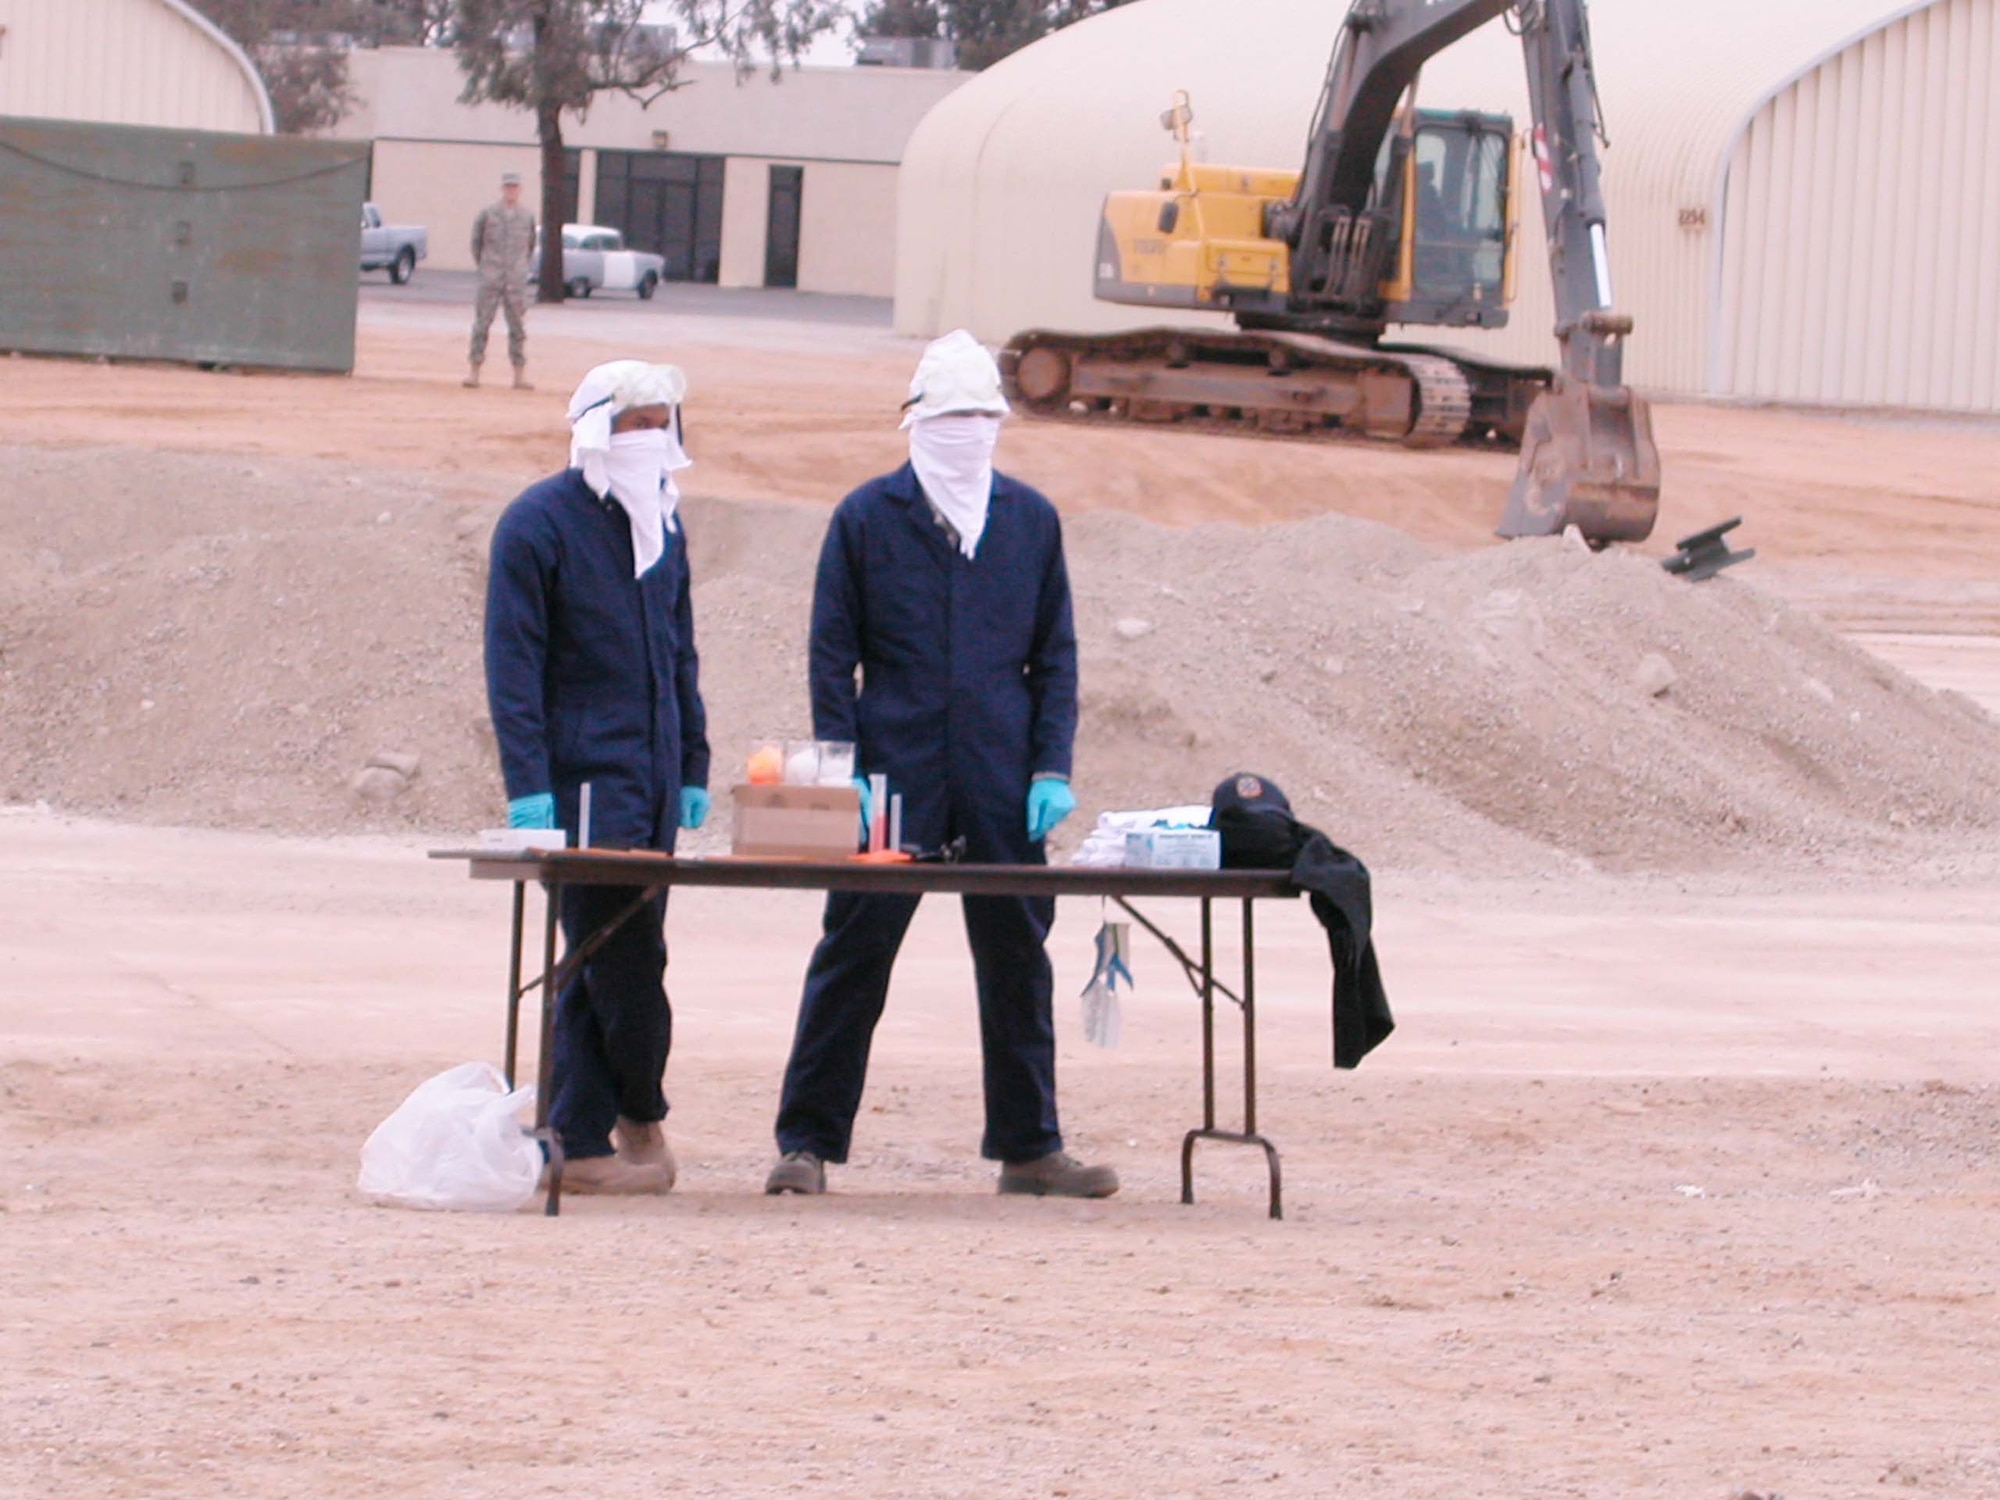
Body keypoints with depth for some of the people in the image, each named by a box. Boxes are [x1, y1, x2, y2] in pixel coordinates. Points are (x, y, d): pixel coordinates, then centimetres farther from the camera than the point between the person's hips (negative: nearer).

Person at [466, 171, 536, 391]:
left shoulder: (527, 217, 5)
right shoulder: (487, 214, 0)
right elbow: (476, 241, 9)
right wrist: (483, 267, 11)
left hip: (516, 282, 1)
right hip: (490, 281, -1)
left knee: (518, 329, 1)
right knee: (481, 325, -1)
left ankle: (520, 376, 3)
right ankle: (474, 372, 5)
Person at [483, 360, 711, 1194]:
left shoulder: (662, 528, 16)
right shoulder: (540, 524, -6)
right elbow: (513, 663, -9)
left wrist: (693, 768, 17)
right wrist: (528, 785, -16)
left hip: (652, 779, 7)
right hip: (582, 776, -7)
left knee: (601, 967, 6)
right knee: (625, 957, -8)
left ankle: (581, 1142, 8)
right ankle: (641, 1116, 8)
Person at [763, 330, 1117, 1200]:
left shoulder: (1031, 521, 9)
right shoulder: (868, 517, 2)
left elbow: (1055, 655, 12)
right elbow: (832, 654, 1)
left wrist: (1051, 768, 1)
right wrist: (842, 773, -7)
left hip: (1001, 787, 3)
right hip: (895, 775, -3)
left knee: (1017, 962, 6)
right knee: (852, 959, -1)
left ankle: (1029, 1146, 15)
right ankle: (807, 1143, 5)